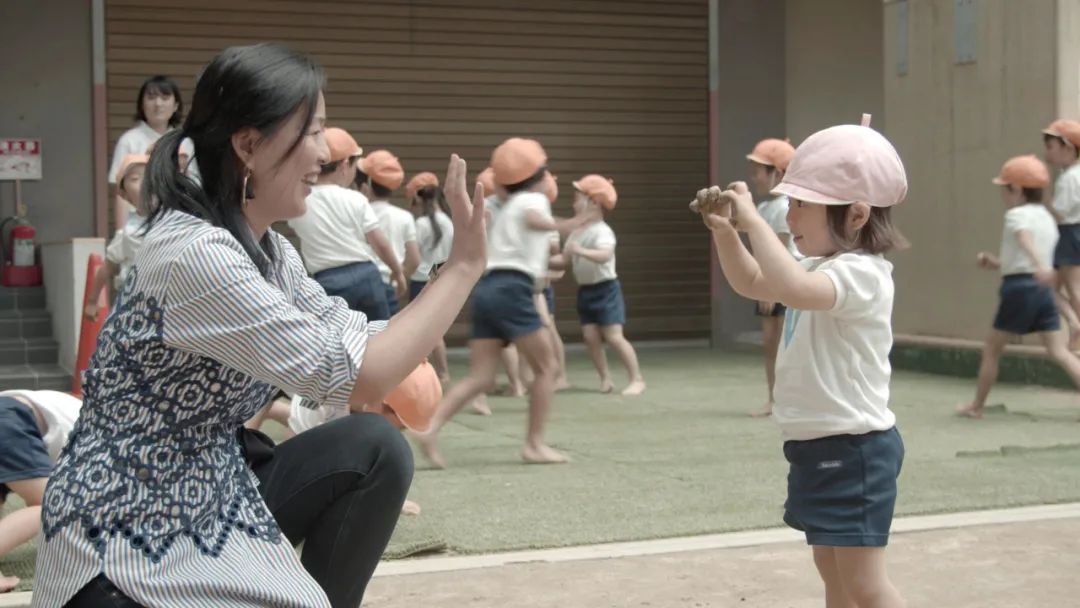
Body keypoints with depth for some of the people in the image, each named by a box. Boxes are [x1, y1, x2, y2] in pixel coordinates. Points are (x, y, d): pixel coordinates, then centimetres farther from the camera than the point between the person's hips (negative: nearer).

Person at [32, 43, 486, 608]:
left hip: (210, 493, 9)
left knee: (375, 449, -6)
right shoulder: (194, 254, -23)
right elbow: (359, 376, -23)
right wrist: (464, 265, -17)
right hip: (127, 544, -9)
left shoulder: (268, 248, 6)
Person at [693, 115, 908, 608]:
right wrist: (725, 231, 3)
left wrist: (753, 220, -31)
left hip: (852, 449, -11)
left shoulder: (861, 273, -23)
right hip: (819, 444, 11)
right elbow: (751, 283, 21)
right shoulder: (822, 268, 10)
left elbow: (791, 288, -42)